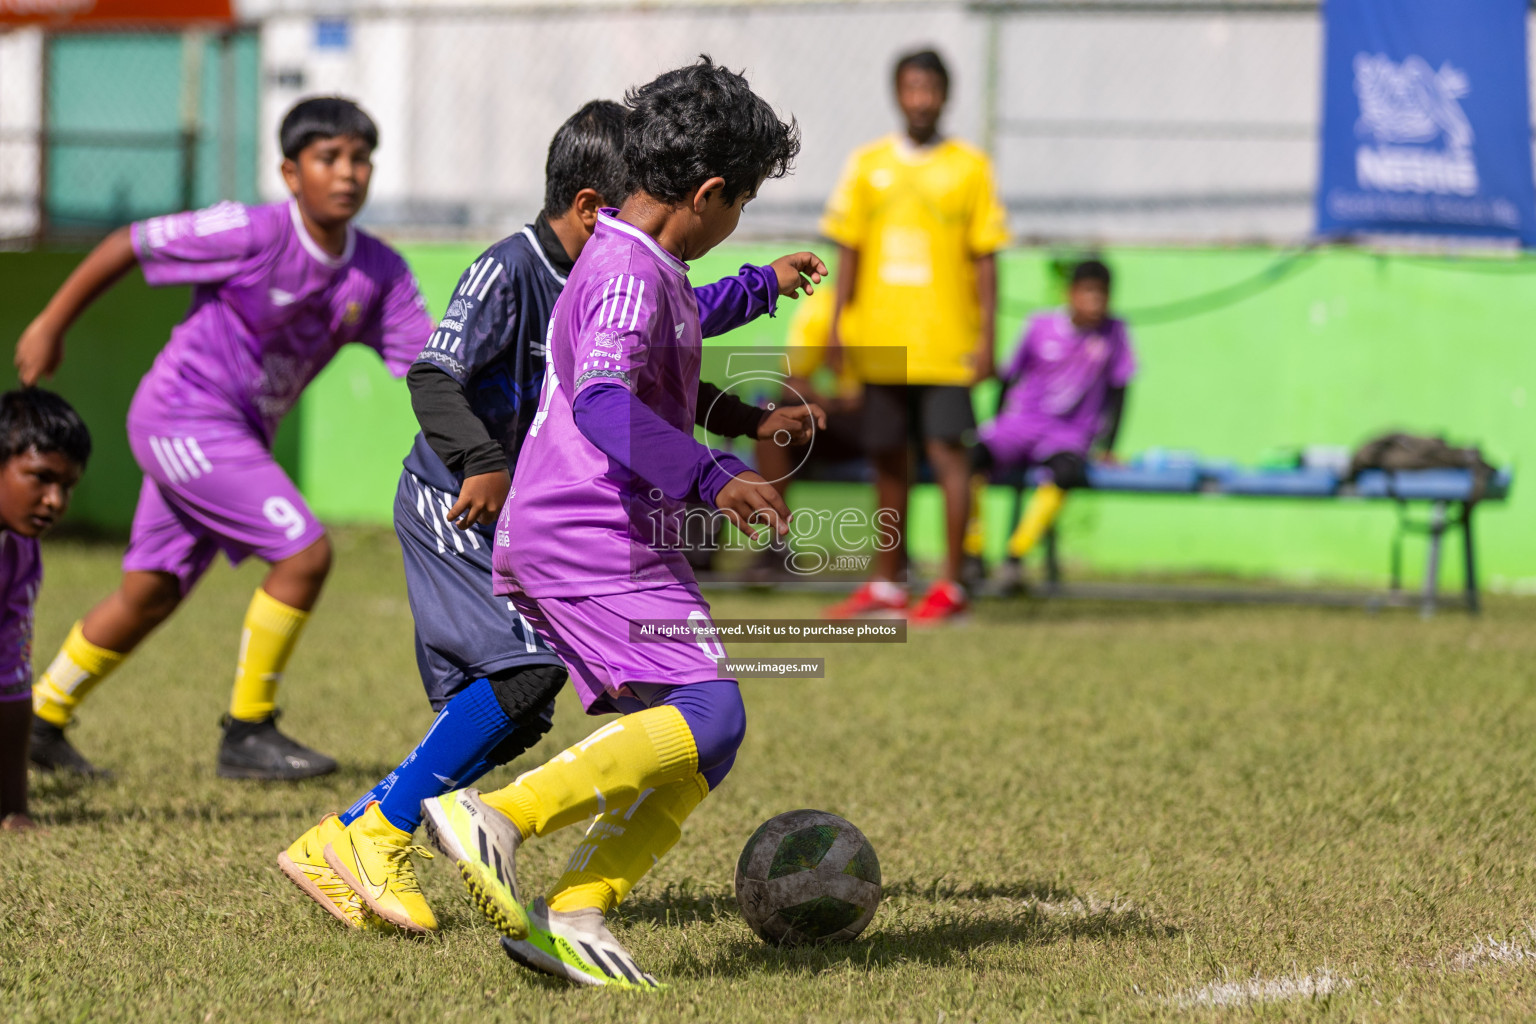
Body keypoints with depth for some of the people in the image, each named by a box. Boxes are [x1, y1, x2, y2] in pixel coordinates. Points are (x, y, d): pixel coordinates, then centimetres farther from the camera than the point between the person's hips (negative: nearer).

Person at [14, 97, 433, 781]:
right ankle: (247, 734, -4)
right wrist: (50, 327, -6)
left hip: (237, 435, 8)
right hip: (182, 416, -8)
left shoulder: (380, 273, -2)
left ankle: (41, 719, 33)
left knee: (151, 592, 16)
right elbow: (127, 245, -11)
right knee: (304, 553, -16)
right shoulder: (254, 234, -19)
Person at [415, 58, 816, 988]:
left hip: (561, 538, 11)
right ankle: (498, 817, -25)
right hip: (599, 543, -11)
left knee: (686, 748, 7)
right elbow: (603, 401, -33)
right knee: (708, 716, -21)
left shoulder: (632, 259, 17)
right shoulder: (629, 274, -16)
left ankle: (574, 918, -2)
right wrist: (709, 476, -43)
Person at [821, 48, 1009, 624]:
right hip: (881, 343, 3)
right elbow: (848, 250, 10)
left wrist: (986, 338, -6)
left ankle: (950, 586, -6)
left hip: (947, 346, -3)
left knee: (947, 451, -9)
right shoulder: (868, 165, 8)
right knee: (888, 461, 8)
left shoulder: (969, 167, 1)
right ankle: (886, 587, 16)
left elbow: (985, 259, 0)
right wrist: (836, 326, 3)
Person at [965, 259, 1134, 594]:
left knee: (1066, 470, -38)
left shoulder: (1114, 333, 2)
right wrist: (997, 432, 7)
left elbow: (1117, 391, 6)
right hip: (1021, 423, 1)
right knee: (970, 456, -31)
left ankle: (1015, 557, -32)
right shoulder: (1040, 327, 1)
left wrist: (1105, 448, 0)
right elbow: (1010, 377, 11)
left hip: (1070, 435, -1)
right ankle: (971, 556, -23)